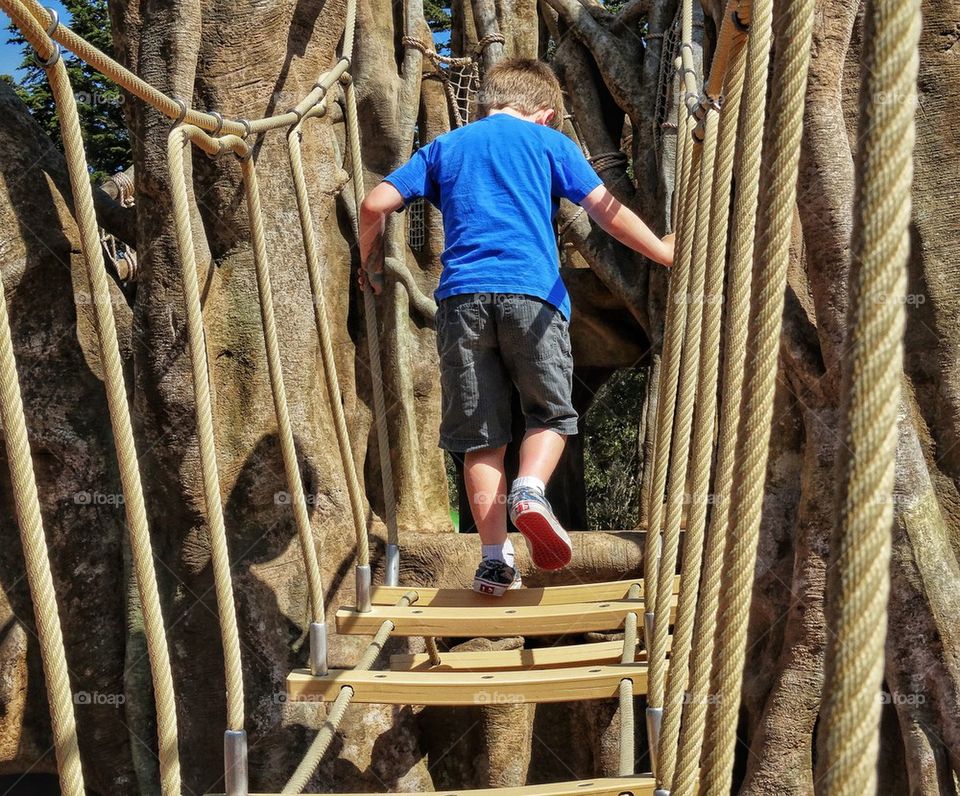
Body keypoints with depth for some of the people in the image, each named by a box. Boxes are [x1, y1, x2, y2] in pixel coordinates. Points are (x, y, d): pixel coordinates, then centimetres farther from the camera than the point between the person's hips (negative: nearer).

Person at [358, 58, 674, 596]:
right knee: (552, 412, 13)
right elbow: (608, 212, 8)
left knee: (480, 435, 7)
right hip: (531, 291, -2)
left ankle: (496, 560, 4)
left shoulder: (444, 147, 22)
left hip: (461, 295, 2)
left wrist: (373, 268, 28)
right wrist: (663, 252, 21)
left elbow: (375, 205, 13)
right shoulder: (550, 142, 15)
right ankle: (531, 491, -16)